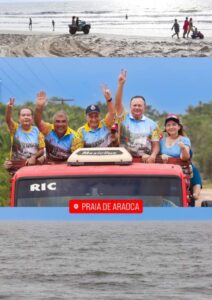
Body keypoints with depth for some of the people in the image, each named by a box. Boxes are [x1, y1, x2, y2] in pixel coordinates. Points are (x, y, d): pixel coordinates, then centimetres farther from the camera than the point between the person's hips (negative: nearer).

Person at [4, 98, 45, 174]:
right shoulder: (15, 128, -1)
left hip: (33, 163, 1)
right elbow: (8, 120, -22)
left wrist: (34, 157, -16)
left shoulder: (37, 131, 3)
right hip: (16, 164, -1)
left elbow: (41, 150, 5)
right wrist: (9, 108, -43)